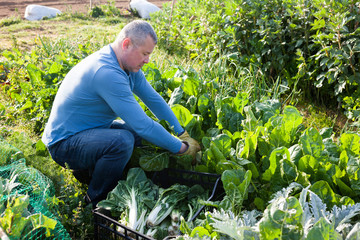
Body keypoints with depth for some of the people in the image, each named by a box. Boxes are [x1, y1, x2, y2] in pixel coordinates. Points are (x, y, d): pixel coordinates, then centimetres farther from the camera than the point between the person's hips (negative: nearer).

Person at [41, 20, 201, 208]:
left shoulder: (129, 65, 1)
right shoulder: (107, 72, -30)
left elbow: (154, 100, 8)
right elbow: (142, 124, -31)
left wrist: (182, 133, 2)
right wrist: (181, 148, -22)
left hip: (89, 129, 10)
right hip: (64, 143, -10)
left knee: (140, 132, 7)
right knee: (122, 141, -33)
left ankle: (91, 170, 15)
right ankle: (95, 201, -9)